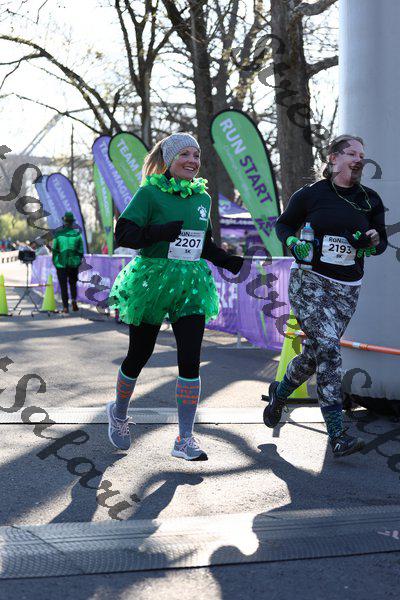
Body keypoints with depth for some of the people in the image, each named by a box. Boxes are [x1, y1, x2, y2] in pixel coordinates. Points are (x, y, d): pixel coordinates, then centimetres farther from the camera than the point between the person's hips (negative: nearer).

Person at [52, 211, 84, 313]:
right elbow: (81, 250, 1)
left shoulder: (58, 234, -5)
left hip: (61, 263, -1)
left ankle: (65, 307, 0)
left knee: (63, 285, 4)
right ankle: (74, 299, -3)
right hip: (74, 263, 1)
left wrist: (55, 262, 8)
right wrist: (79, 261, 14)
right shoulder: (77, 234, -1)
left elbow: (55, 249, -3)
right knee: (73, 283, 18)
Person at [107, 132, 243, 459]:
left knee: (190, 360, -6)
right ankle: (119, 413, 36)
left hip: (191, 285, 4)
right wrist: (160, 232, -29)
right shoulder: (150, 192, -7)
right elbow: (123, 233, -15)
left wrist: (234, 263, 10)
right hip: (152, 281, -4)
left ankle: (185, 439, 2)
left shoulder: (202, 196, 10)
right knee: (139, 355, 8)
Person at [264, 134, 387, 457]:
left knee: (316, 352, 7)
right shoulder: (310, 194, -3)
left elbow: (382, 242, 15)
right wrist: (293, 243, -10)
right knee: (329, 348, -18)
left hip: (346, 289, 4)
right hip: (309, 281, -4)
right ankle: (337, 435, -18)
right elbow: (284, 224, 10)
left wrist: (374, 242, -8)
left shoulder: (371, 200, 6)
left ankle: (279, 393, 39)